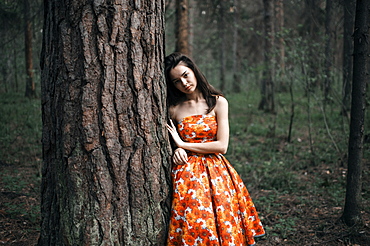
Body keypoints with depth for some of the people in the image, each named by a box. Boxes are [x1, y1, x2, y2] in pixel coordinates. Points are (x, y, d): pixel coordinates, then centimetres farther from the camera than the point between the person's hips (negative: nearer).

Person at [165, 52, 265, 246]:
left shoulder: (218, 102, 0)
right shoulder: (174, 109, 3)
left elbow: (222, 146, -7)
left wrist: (184, 144, -7)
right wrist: (176, 150, -6)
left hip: (216, 173, 0)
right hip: (187, 177, 0)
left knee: (225, 229, -1)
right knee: (192, 230, -8)